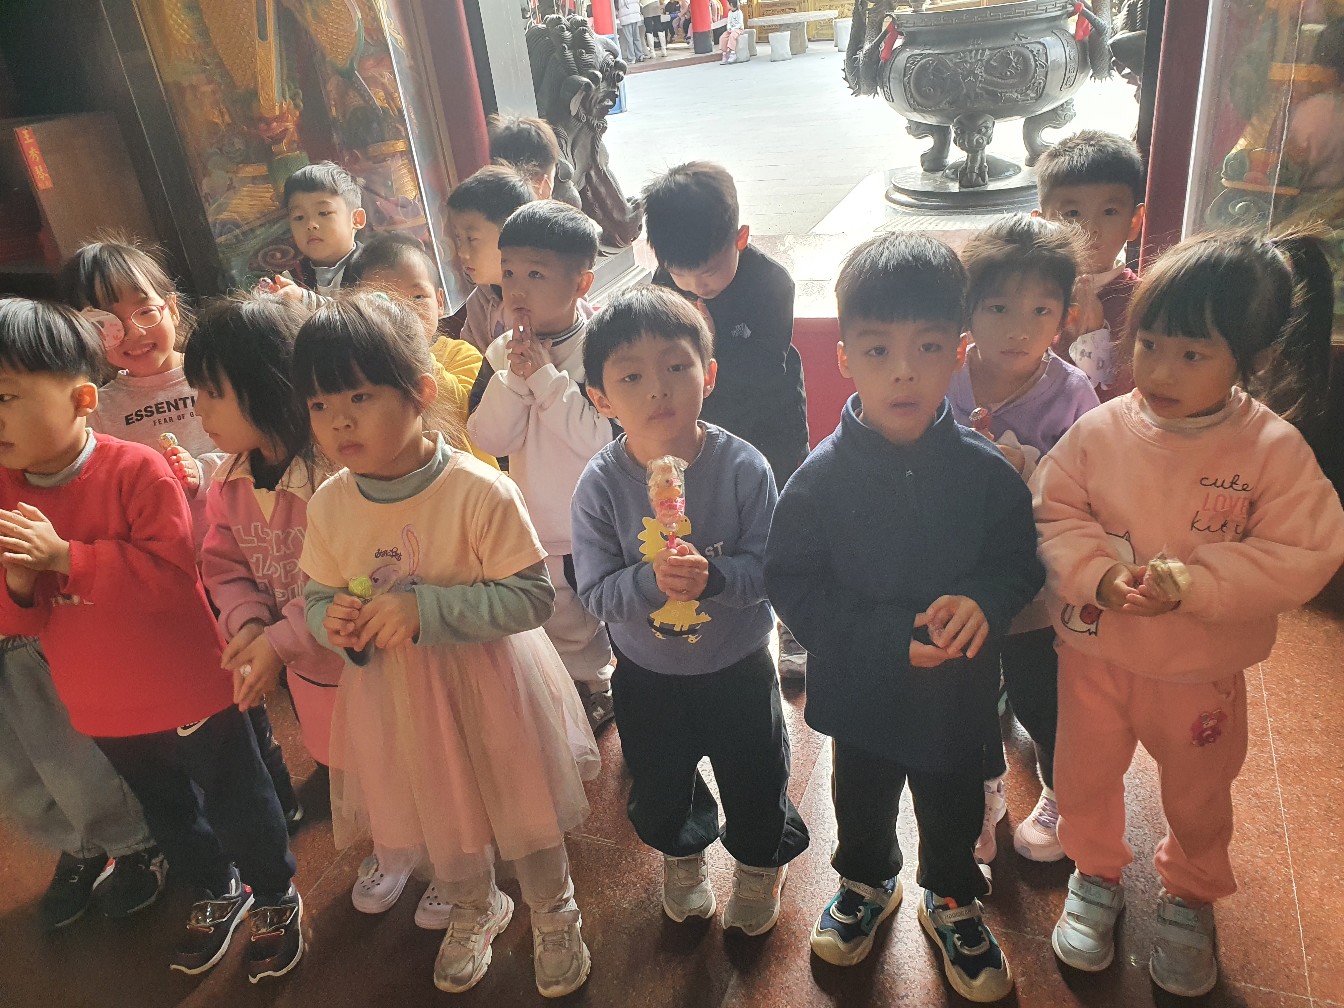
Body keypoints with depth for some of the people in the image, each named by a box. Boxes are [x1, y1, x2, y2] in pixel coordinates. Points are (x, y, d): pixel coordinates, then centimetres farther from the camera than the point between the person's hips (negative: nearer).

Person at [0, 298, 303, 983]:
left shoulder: (137, 471, -21)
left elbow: (171, 575, -29)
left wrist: (64, 556, -29)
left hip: (185, 693, -6)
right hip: (100, 710, 6)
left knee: (237, 804, 12)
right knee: (167, 812, 26)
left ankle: (275, 898, 37)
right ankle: (217, 892, 50)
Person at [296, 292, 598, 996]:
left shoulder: (478, 492, -25)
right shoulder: (329, 505, -8)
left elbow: (532, 595, -25)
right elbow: (317, 599, 4)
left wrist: (423, 609, -32)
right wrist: (334, 623, -20)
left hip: (487, 689, -4)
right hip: (394, 701, 5)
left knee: (520, 812, 16)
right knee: (438, 820, 25)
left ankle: (555, 919, 47)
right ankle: (474, 912, 56)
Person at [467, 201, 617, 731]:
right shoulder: (502, 352, -5)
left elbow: (606, 440, -29)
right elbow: (489, 438, -10)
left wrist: (546, 377, -27)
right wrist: (513, 376, -23)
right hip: (541, 533, 5)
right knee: (566, 631, 23)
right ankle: (591, 692, 48)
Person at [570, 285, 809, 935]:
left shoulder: (743, 468, -21)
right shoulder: (600, 484, -19)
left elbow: (766, 566, -20)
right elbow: (596, 592, -18)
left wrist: (713, 575, -39)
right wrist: (651, 580, -37)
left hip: (738, 667, -1)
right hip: (646, 675, 1)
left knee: (756, 783, 20)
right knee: (659, 790, 24)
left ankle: (760, 863, 54)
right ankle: (683, 855, 59)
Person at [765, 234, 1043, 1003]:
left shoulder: (986, 472, -16)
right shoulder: (823, 477, -19)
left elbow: (1022, 565, -5)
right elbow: (793, 585, -16)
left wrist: (980, 600, -27)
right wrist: (888, 638, -24)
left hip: (959, 689, 1)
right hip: (860, 689, 0)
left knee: (954, 809, 24)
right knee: (861, 802, 25)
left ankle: (953, 902, 53)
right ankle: (866, 884, 56)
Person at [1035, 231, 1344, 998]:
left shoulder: (1274, 449, -18)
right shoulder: (1102, 430, -14)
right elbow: (1054, 513, -9)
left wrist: (1193, 581, -29)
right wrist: (1098, 571, -26)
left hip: (1202, 670, -1)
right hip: (1096, 653, 1)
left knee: (1199, 795, 22)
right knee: (1086, 775, 20)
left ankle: (1190, 893, 51)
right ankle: (1096, 876, 48)